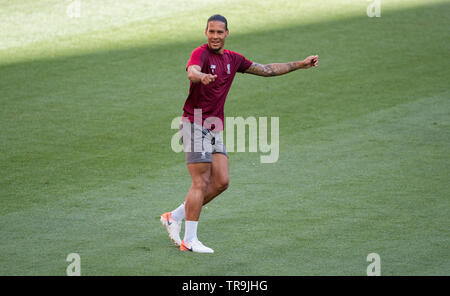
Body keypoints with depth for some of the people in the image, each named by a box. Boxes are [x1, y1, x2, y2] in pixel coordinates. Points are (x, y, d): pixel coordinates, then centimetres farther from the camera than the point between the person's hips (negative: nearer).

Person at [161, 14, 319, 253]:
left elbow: (267, 70, 22)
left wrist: (301, 64, 21)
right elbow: (192, 71, -35)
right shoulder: (201, 54, -12)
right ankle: (189, 240, -3)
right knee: (201, 183, -10)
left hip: (214, 129, 8)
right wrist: (201, 76, -59)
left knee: (221, 182, 2)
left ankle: (174, 217, 13)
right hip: (195, 124, -8)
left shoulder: (232, 59, 13)